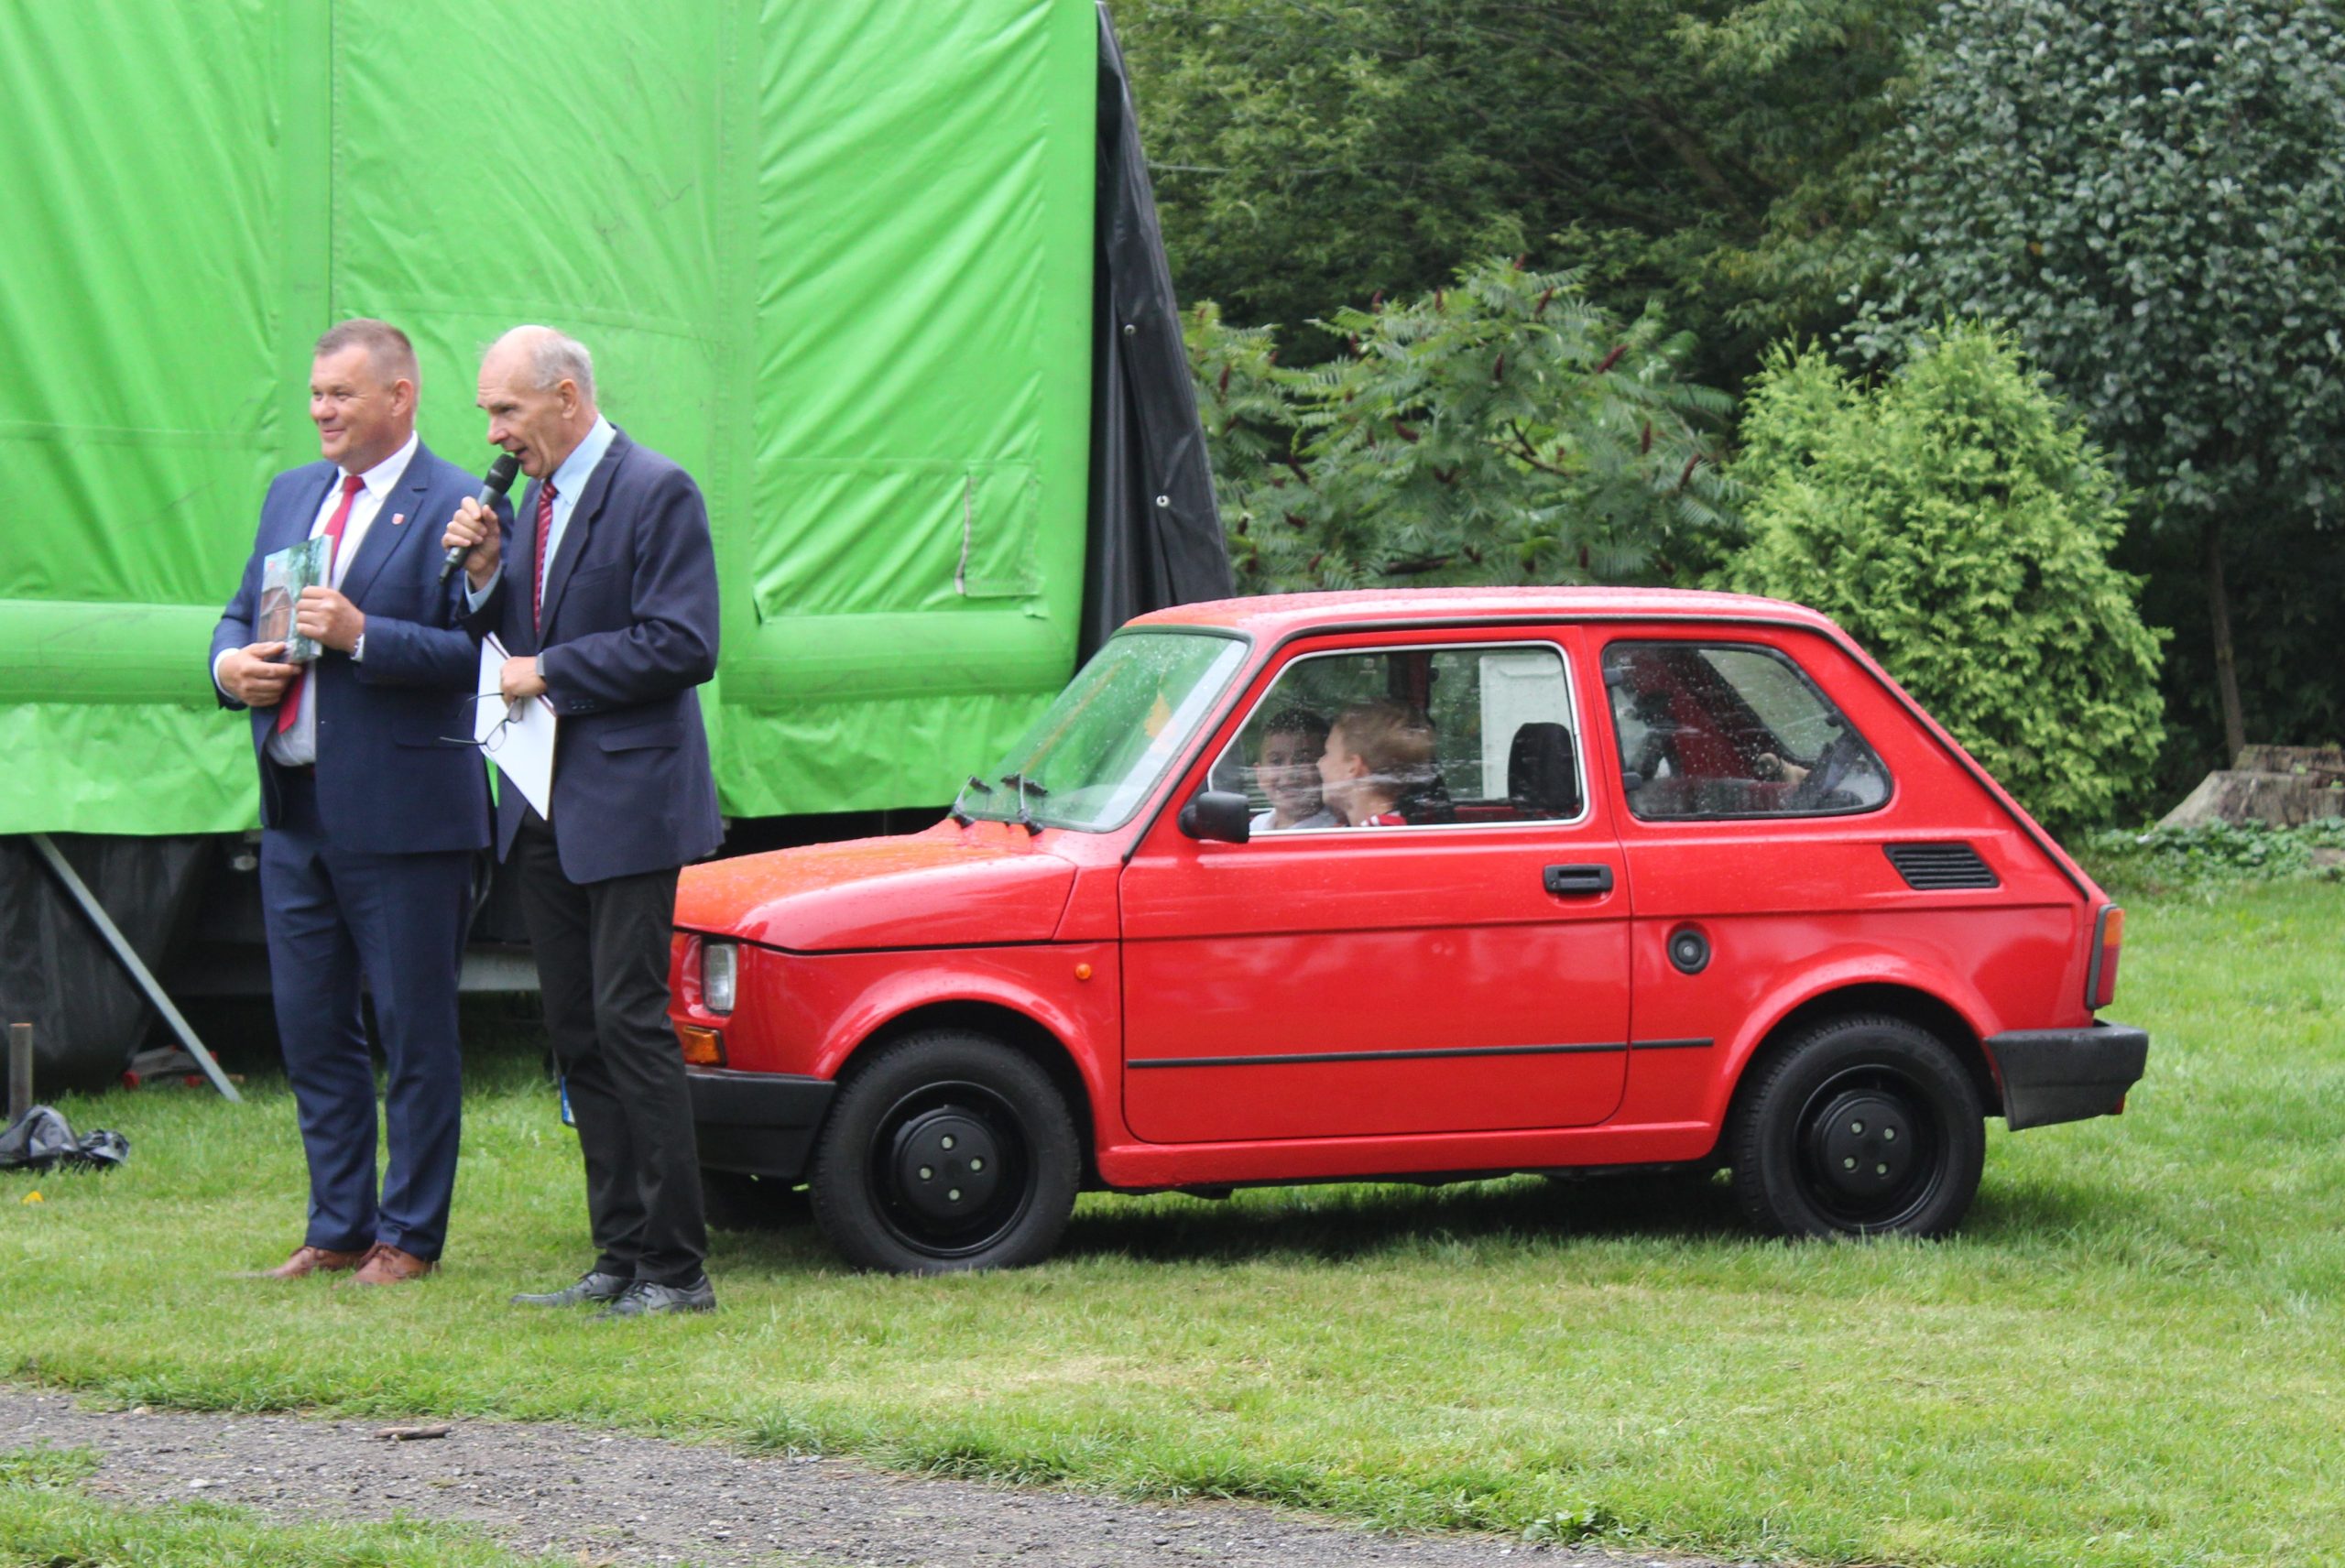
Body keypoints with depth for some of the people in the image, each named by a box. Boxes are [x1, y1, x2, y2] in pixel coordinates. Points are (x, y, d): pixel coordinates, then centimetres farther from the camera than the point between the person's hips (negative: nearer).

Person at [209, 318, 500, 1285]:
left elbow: (477, 651, -16)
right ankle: (338, 1226, 21)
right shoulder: (291, 495, 14)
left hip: (404, 812, -7)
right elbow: (242, 615, 19)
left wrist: (362, 636, -24)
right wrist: (232, 664, -3)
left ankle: (410, 1234, 10)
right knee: (310, 1027, 12)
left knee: (415, 1032, 2)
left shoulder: (456, 506, -8)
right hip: (296, 809, 7)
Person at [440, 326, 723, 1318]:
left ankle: (675, 1266, -5)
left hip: (626, 806, -9)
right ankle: (622, 1255, 15)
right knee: (576, 1036, 9)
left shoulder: (654, 493, -10)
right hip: (546, 809, 9)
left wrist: (552, 672, -14)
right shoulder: (537, 500, 16)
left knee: (628, 1024, -10)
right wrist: (485, 576, 1)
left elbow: (683, 645, -18)